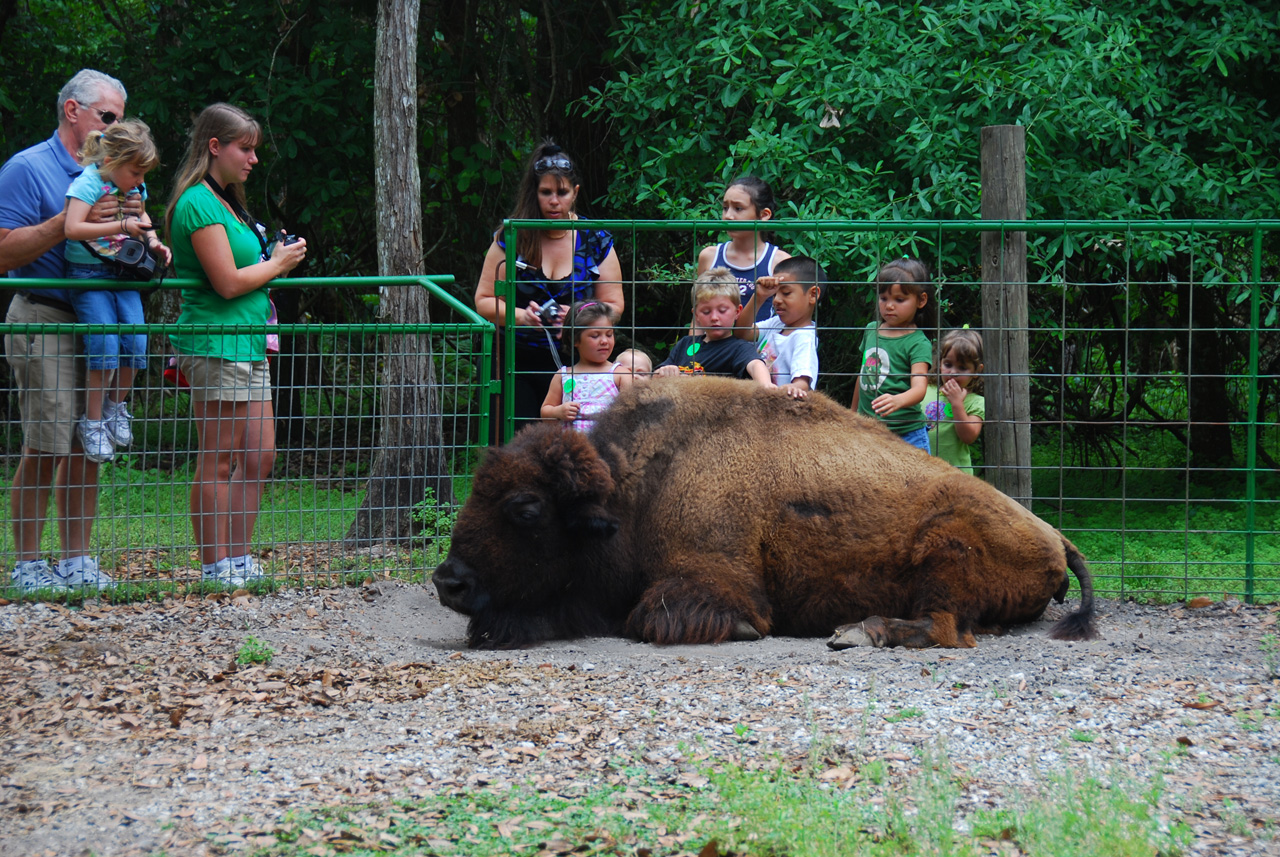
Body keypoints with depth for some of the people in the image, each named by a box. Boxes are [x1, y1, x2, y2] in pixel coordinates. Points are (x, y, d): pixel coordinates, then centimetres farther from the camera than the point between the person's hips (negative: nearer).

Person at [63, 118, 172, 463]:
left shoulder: (135, 186, 5)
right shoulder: (89, 183, -17)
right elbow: (73, 228, -29)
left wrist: (153, 243, 6)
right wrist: (122, 226, -32)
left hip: (124, 274, 7)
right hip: (89, 275, -7)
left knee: (135, 342, -1)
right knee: (105, 348, -15)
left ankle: (116, 407, 22)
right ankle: (92, 422, 0)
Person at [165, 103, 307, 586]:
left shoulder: (225, 202, 19)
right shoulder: (199, 203, -13)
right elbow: (227, 283, -18)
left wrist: (274, 256, 9)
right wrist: (278, 264, -5)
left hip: (248, 345, 10)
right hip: (216, 346, -10)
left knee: (259, 457, 10)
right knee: (219, 461, -6)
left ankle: (239, 560, 15)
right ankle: (215, 568, -3)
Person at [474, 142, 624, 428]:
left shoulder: (596, 241, 7)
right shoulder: (512, 240, 4)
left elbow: (614, 305, 8)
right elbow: (484, 301, 6)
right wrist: (521, 316, -13)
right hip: (517, 361, 0)